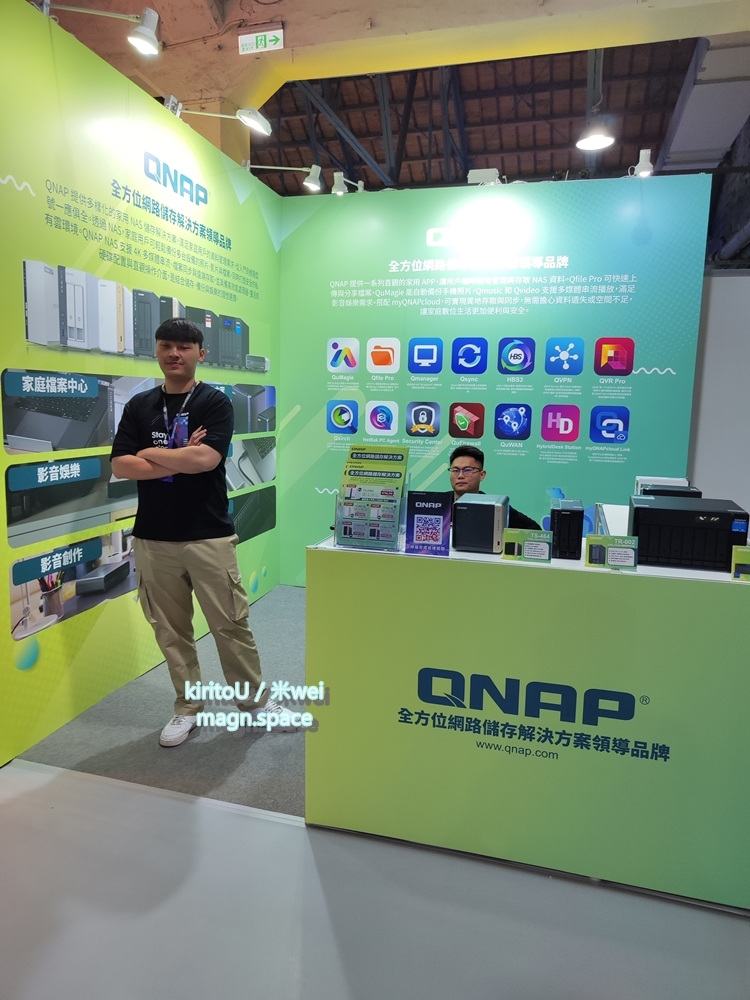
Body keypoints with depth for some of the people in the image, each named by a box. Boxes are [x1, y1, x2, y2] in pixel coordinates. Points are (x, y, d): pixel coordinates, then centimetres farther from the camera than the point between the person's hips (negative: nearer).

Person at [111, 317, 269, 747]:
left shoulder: (216, 402, -3)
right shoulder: (139, 406, 8)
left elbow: (205, 459, -19)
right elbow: (120, 465, -3)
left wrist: (151, 454, -6)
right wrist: (180, 460, -13)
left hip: (209, 536, -3)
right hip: (153, 538, 4)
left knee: (231, 624, 4)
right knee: (171, 630, 11)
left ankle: (253, 700, 23)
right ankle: (187, 707, 27)